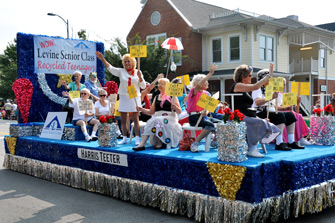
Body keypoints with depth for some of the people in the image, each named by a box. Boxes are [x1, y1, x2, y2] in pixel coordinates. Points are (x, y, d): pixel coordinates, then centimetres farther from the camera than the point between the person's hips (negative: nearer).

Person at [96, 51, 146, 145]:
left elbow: (143, 86, 7)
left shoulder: (137, 72, 7)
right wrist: (102, 59, -16)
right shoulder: (121, 71, 8)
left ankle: (137, 139, 1)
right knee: (123, 119, 4)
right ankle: (124, 138, 13)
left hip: (135, 98, -2)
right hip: (124, 98, 2)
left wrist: (140, 77, -10)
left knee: (136, 119, -3)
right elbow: (110, 68, -4)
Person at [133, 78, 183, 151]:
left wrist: (174, 106, -20)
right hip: (157, 117, 4)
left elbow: (179, 112, 1)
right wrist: (142, 109, 3)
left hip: (170, 117, -4)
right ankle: (142, 144, -39)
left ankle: (160, 143, -28)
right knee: (150, 122, -27)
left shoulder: (172, 96, 6)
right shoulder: (156, 98, 20)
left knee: (158, 121, -34)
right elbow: (151, 112, 18)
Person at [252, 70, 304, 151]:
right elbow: (257, 102, -26)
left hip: (271, 112, 9)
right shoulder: (258, 89, -6)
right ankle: (279, 144, -36)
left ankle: (291, 142, -7)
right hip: (261, 113, -9)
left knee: (290, 115, -4)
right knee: (280, 116, -31)